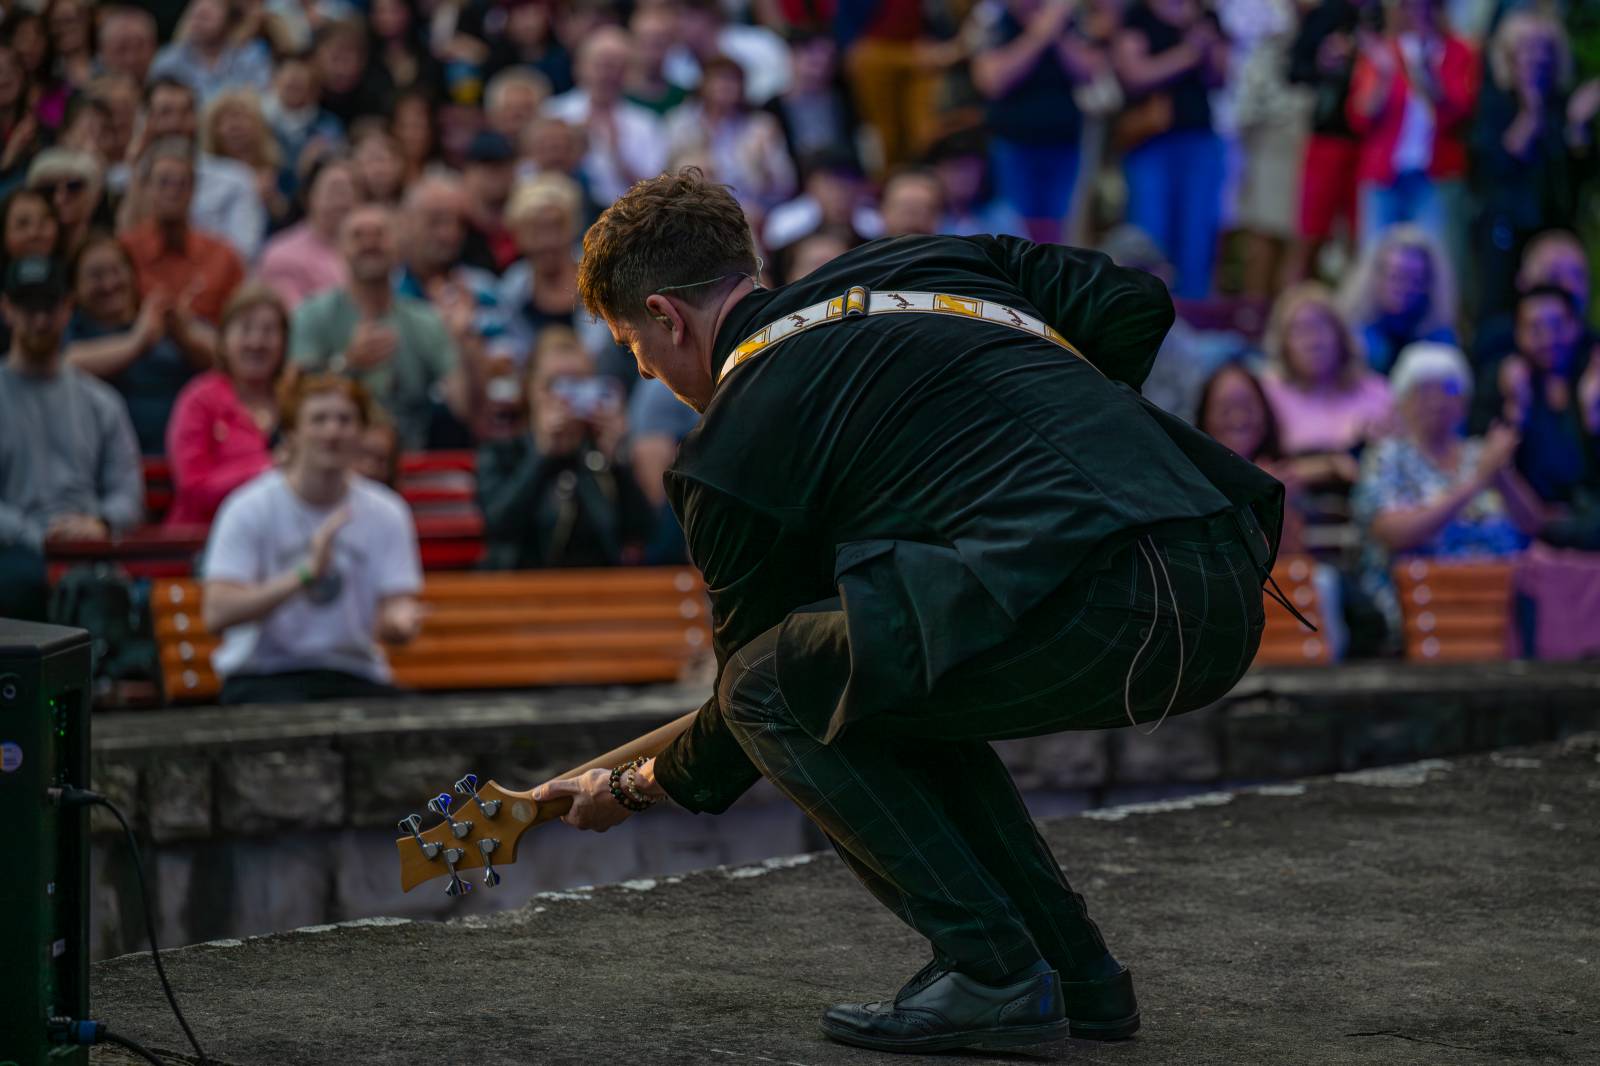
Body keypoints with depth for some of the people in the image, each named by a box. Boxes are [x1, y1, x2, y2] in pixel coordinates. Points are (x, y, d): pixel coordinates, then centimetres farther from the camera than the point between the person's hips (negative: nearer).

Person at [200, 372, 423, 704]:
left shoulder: (387, 513, 4)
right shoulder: (249, 509, -7)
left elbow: (394, 609, -4)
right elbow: (216, 614, -18)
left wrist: (401, 621, -31)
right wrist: (305, 573, -30)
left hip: (354, 676, 3)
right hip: (262, 677, -3)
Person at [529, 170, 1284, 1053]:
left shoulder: (731, 446, 9)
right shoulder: (927, 260, 26)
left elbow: (754, 680, 20)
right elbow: (1134, 307, 21)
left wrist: (635, 789, 38)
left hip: (1087, 602, -8)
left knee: (771, 690, 8)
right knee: (898, 690, 28)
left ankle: (994, 974, 1)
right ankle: (1077, 974, 21)